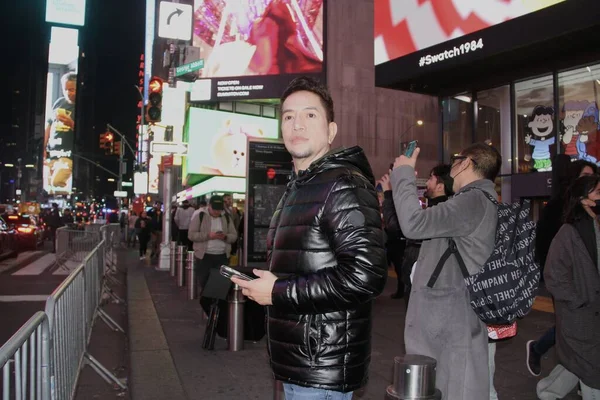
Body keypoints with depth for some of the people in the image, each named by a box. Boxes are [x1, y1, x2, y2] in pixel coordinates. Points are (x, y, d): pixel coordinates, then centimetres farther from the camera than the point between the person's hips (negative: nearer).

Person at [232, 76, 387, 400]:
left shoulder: (345, 187, -16)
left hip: (323, 371, -9)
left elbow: (365, 276, -28)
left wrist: (277, 293, -21)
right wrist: (262, 284, 7)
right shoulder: (297, 188, 15)